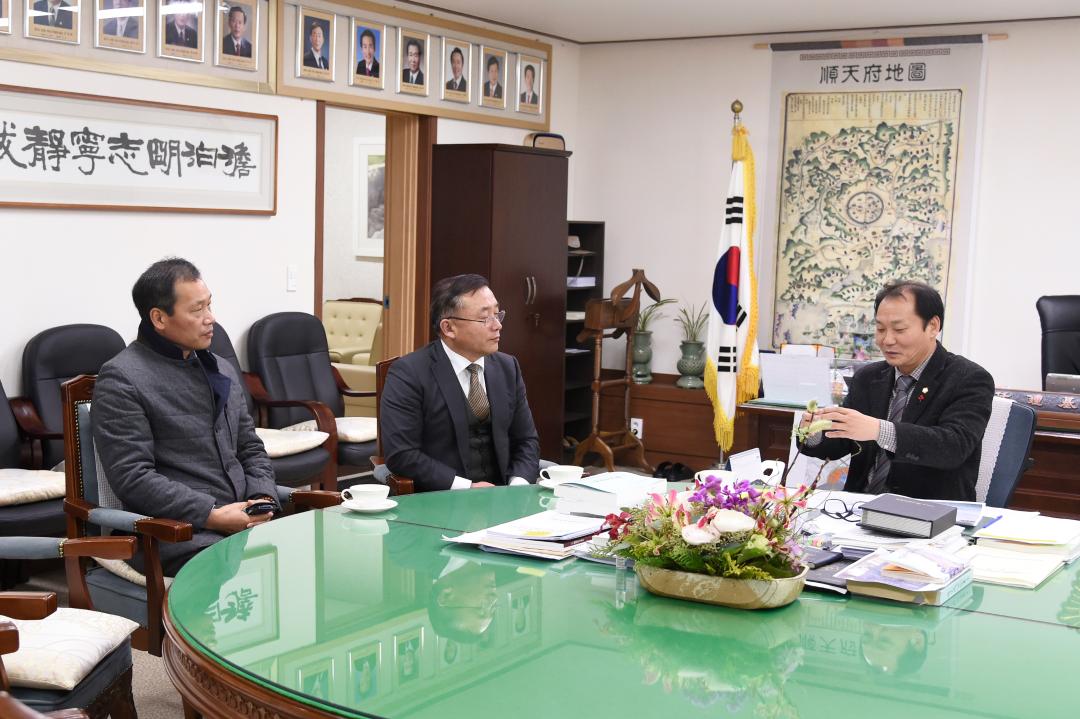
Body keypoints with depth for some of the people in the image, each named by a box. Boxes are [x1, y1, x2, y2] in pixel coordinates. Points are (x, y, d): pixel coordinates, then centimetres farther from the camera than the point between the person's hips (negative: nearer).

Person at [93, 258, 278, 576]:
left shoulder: (222, 370, 20)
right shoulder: (121, 379, -4)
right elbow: (132, 478, -12)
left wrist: (263, 499, 3)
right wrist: (212, 516, -16)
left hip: (244, 521, 7)